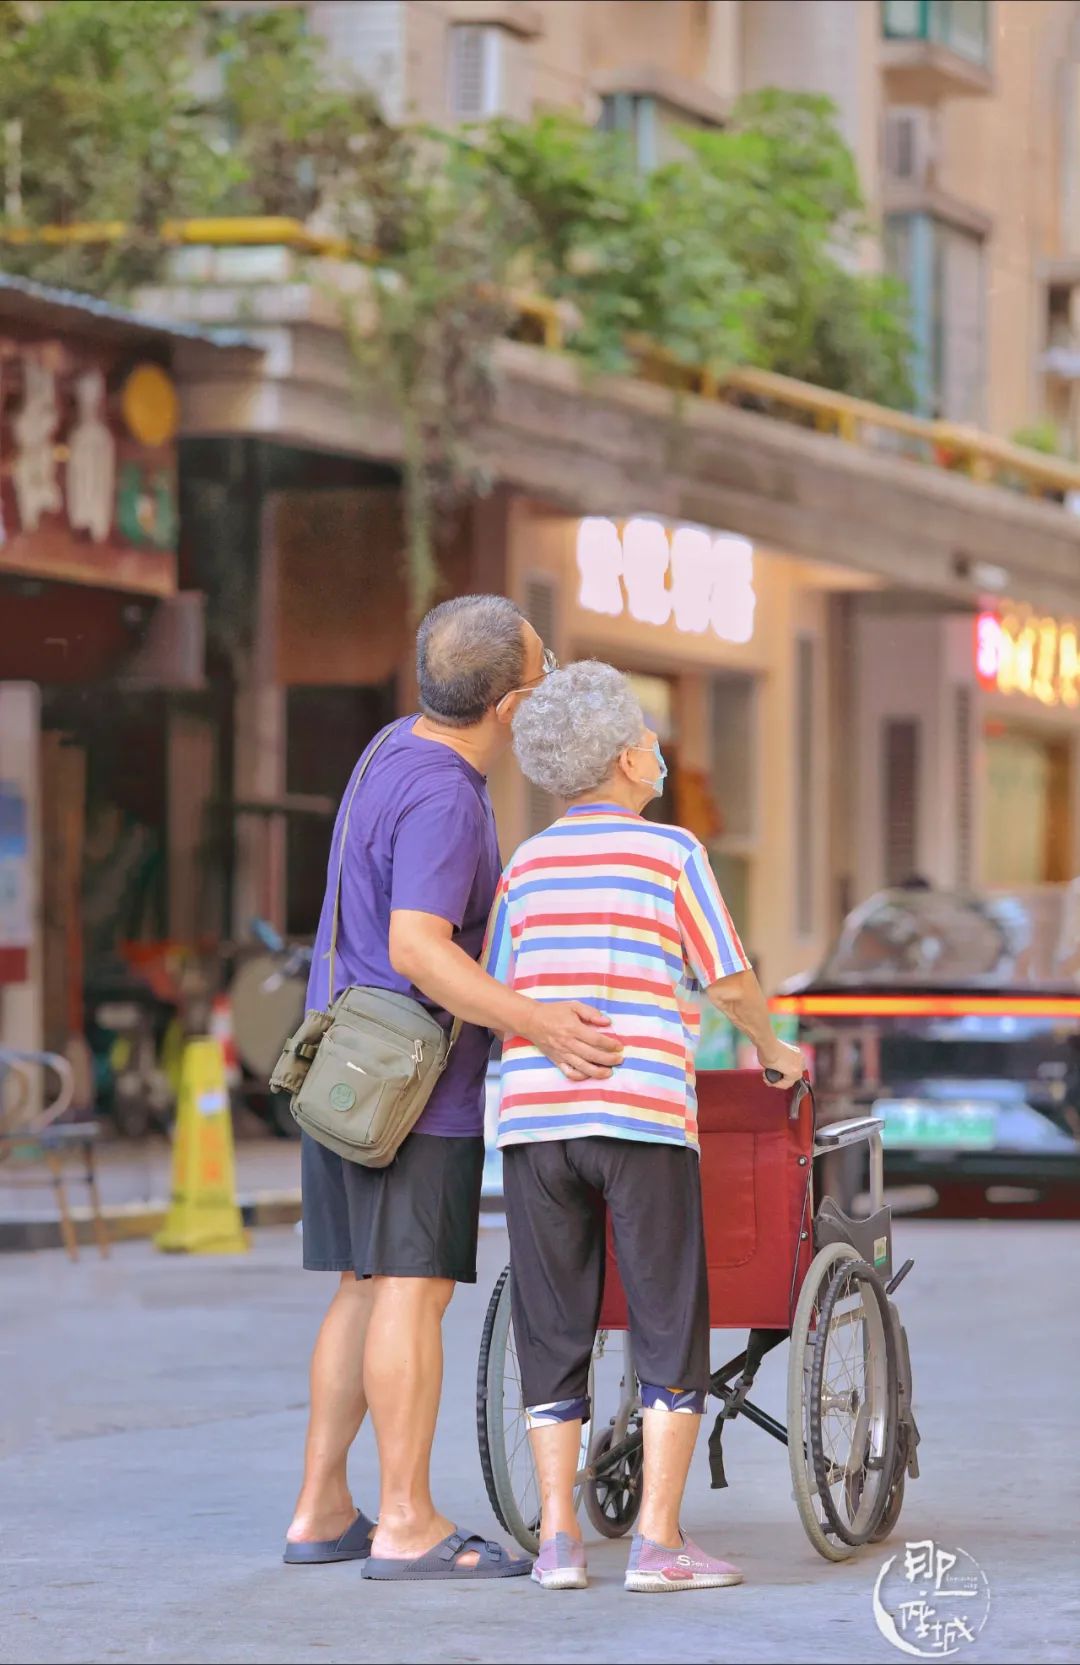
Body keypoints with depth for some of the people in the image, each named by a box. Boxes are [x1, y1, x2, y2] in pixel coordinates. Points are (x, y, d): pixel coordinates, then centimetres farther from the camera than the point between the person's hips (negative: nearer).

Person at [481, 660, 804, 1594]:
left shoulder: (526, 865, 12)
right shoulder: (671, 854, 0)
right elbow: (730, 983, 1)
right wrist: (772, 1052, 19)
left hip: (534, 1114, 4)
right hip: (641, 1114, -4)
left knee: (553, 1330, 8)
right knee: (670, 1327, 2)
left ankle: (559, 1537, 5)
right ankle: (659, 1541, -3)